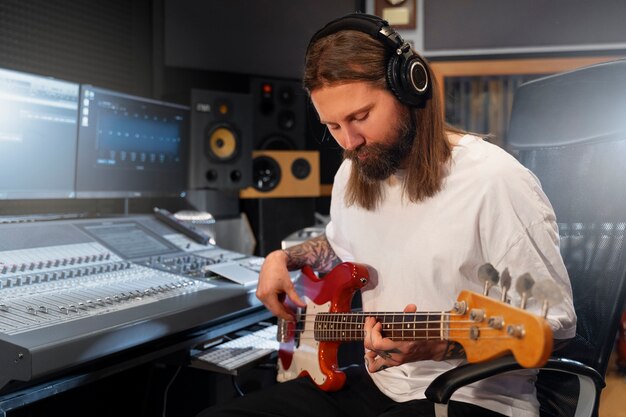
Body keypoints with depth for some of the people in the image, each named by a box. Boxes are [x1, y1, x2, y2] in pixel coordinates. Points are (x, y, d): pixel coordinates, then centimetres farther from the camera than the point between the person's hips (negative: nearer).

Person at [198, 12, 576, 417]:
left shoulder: (496, 181, -19)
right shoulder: (354, 174, 6)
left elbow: (557, 322, -15)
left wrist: (441, 346, -28)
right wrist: (284, 257, 9)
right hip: (376, 383, 7)